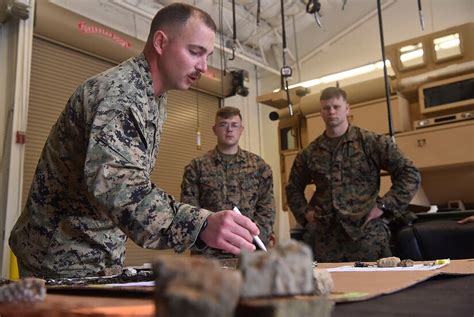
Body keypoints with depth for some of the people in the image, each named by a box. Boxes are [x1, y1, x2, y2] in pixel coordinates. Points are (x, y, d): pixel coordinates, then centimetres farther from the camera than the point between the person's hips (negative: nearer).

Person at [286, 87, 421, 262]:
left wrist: (383, 206, -8)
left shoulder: (372, 142, -1)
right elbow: (293, 188, 23)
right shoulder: (309, 153, 10)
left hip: (367, 232, -3)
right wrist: (305, 213, 8)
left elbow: (410, 175, -2)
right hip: (324, 235, 3)